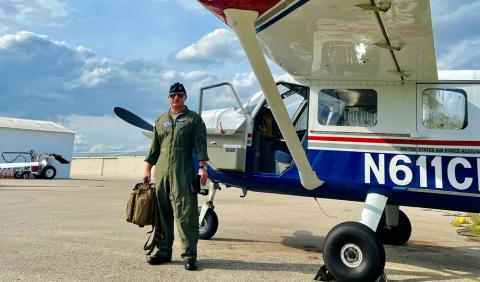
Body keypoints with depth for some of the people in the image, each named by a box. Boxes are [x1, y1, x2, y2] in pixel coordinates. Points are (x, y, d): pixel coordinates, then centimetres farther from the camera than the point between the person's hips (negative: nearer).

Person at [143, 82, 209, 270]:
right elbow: (154, 147, 20)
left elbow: (200, 144, -1)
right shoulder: (161, 120, 20)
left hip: (183, 172, -5)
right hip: (161, 171, 5)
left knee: (185, 213, -8)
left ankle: (189, 254, -2)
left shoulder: (194, 119, 8)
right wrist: (148, 169, 14)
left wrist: (201, 167, -11)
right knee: (162, 213, 8)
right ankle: (164, 251, 18)